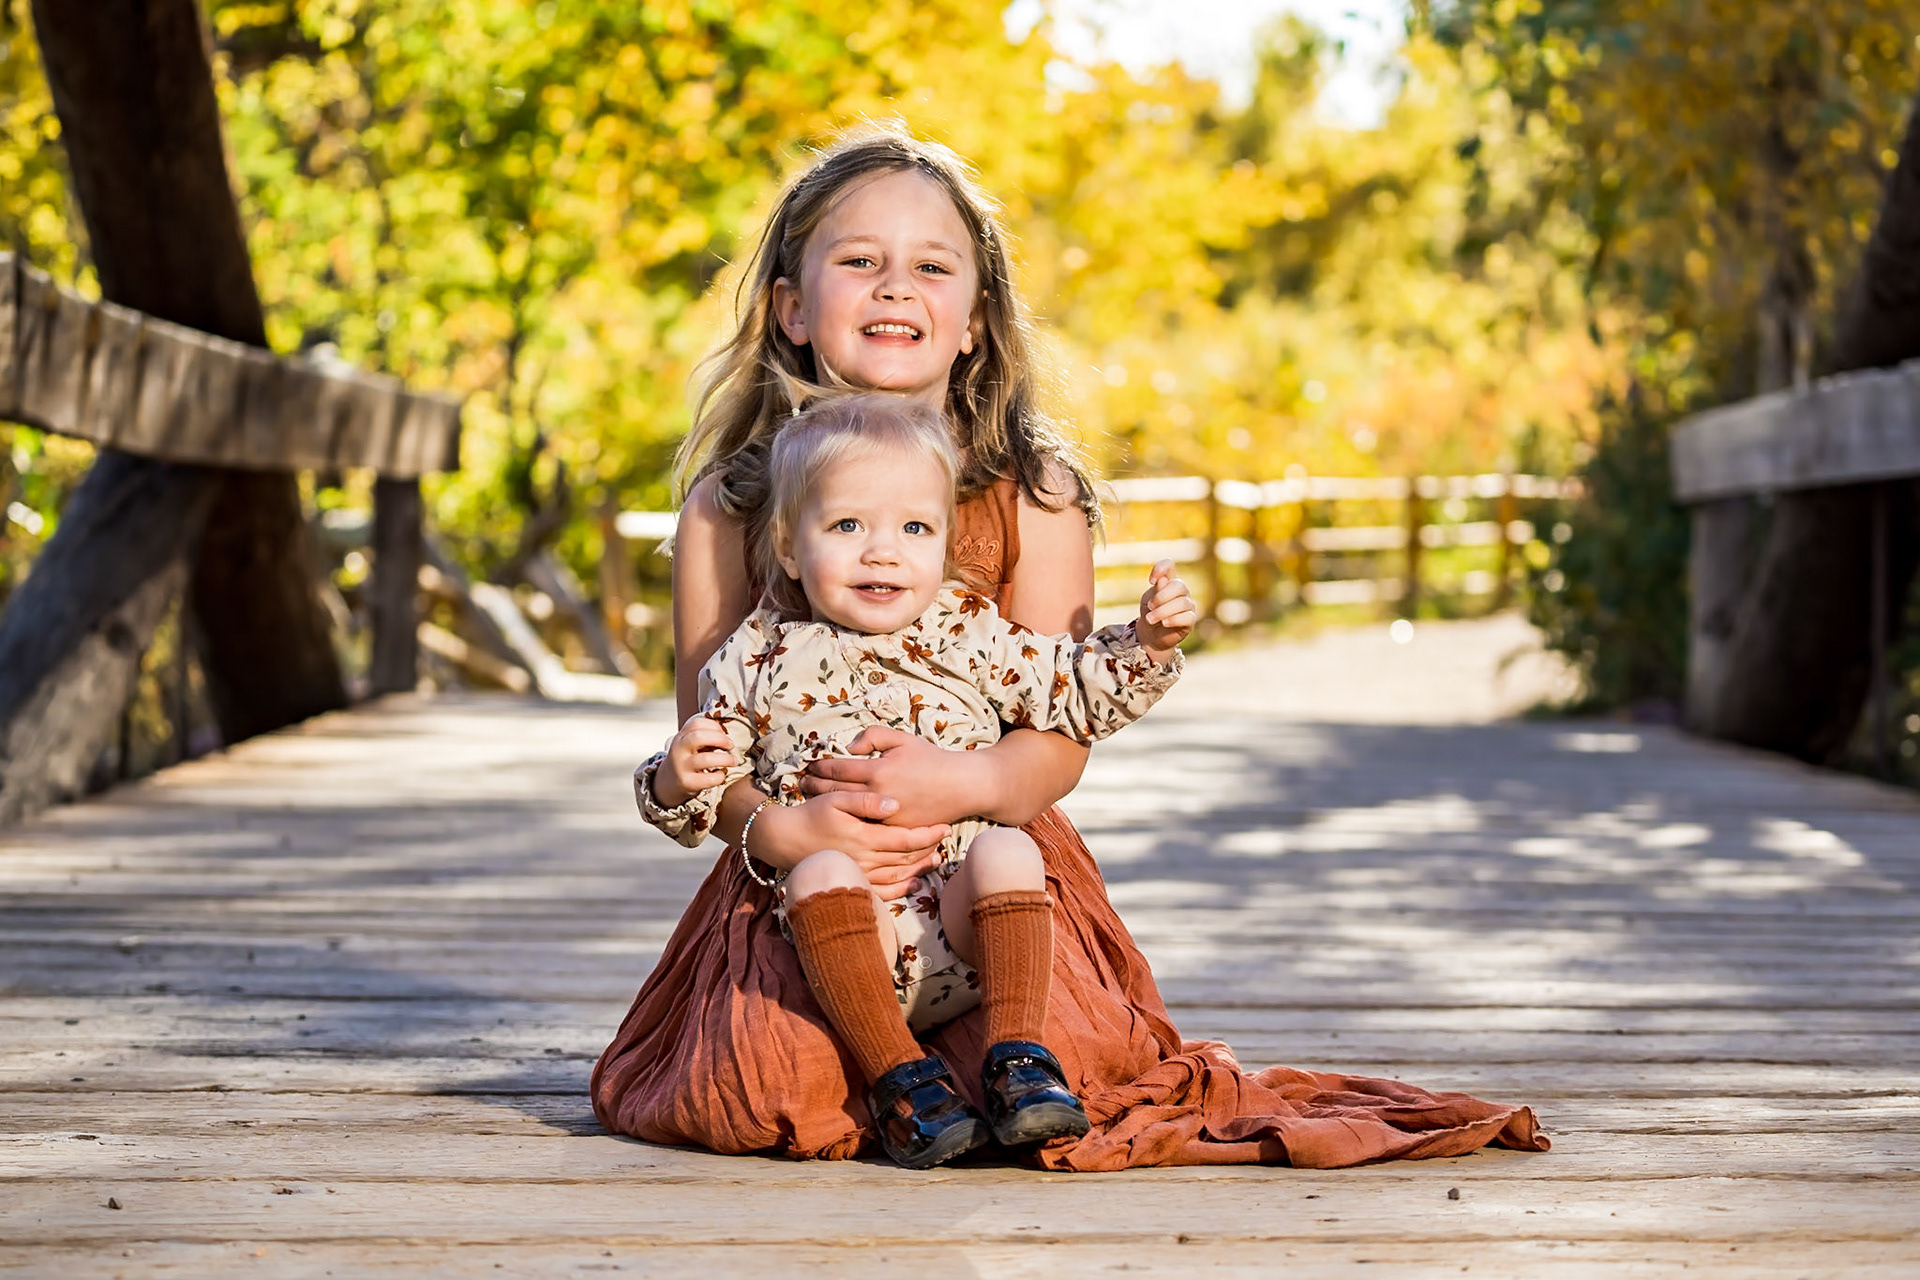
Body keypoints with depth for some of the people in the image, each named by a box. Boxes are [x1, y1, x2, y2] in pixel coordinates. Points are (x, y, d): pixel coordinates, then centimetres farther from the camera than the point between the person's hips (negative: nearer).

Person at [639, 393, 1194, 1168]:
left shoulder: (972, 633, 12)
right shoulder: (758, 661, 8)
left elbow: (1075, 694, 19)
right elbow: (697, 810, 12)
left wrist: (1148, 646, 4)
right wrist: (678, 782, -11)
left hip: (966, 927, 1)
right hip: (849, 931, -1)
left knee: (1006, 850, -28)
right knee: (822, 872, -32)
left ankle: (1019, 1059, -23)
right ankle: (898, 1076, -26)